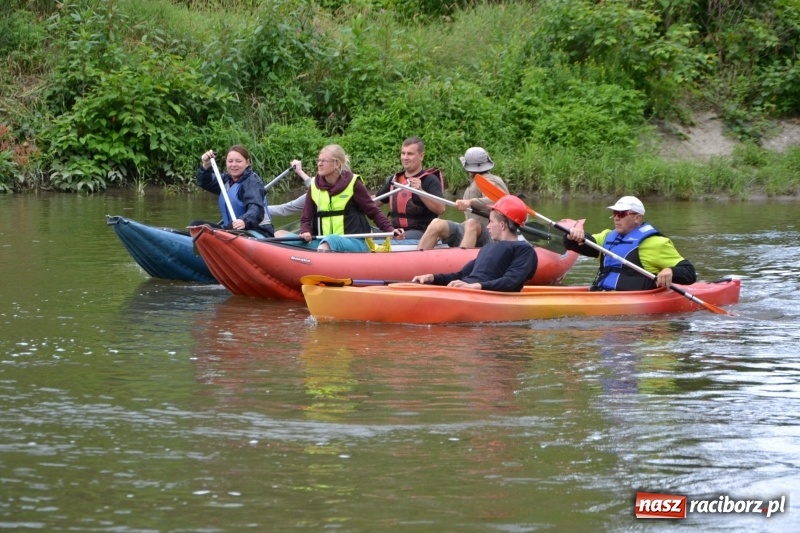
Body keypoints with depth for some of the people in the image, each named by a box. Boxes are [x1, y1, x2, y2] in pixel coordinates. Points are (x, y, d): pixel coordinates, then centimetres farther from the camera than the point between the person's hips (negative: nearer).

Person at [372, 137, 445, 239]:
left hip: (420, 232, -7)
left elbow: (440, 209, -16)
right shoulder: (394, 179, 19)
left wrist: (420, 191, -27)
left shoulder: (430, 180, -3)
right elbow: (374, 201, 30)